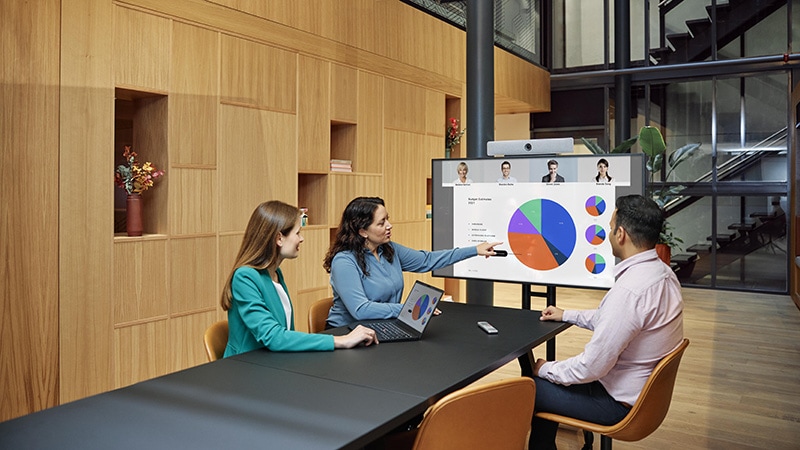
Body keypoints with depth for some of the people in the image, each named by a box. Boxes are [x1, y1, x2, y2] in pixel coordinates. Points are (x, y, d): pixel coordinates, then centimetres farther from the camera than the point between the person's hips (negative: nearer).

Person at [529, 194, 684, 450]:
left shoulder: (629, 291, -33)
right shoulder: (663, 272, -2)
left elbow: (591, 368, -27)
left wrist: (545, 369, -10)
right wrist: (567, 315, 20)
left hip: (618, 401, -9)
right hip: (644, 388, 9)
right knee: (549, 380, 22)